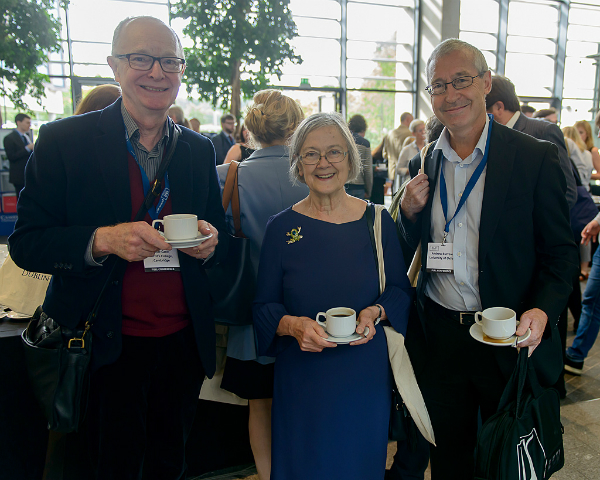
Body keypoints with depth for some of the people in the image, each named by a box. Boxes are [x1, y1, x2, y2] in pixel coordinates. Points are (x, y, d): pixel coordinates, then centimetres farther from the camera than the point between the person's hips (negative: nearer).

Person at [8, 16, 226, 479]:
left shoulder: (199, 149, 4)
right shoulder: (64, 140, -7)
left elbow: (221, 234, 10)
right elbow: (26, 244, -8)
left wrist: (210, 241, -14)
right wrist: (102, 240, -27)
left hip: (183, 342, 4)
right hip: (106, 347, -3)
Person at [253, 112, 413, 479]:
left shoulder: (378, 221, -2)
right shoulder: (281, 227, -4)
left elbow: (402, 290, 5)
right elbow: (264, 306, -1)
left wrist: (376, 312, -15)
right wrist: (293, 325, -20)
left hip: (365, 375, 1)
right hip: (302, 377, 0)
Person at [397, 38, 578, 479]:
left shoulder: (535, 158, -8)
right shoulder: (423, 165, 3)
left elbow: (562, 252, -6)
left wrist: (542, 311, -22)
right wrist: (409, 211, -11)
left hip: (509, 342, -2)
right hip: (439, 339, 3)